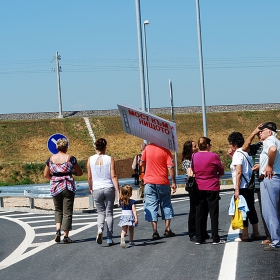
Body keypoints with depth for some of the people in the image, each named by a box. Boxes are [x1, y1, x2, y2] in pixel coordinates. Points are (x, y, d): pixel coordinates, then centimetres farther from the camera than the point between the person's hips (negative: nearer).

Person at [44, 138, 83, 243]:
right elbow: (80, 173, 0)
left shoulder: (51, 159, 2)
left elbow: (46, 175, 8)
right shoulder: (70, 158, -7)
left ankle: (58, 229, 1)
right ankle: (66, 236, 6)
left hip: (55, 188, 3)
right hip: (68, 187, -3)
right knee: (67, 212, 5)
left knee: (58, 210, 21)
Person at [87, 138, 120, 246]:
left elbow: (89, 177, 2)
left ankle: (100, 229, -14)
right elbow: (113, 176, -8)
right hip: (109, 188, -1)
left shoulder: (90, 159, -2)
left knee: (101, 212, 14)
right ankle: (109, 238, 11)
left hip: (97, 189, 1)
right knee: (109, 213, 9)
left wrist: (91, 188, 19)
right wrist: (118, 191, -5)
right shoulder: (110, 159, -5)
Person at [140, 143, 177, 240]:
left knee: (151, 205, 3)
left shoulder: (147, 148, 0)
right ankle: (167, 229, 12)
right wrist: (173, 182, -6)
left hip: (149, 182, 1)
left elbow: (142, 163, 10)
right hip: (163, 182, -1)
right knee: (166, 205, 14)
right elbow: (170, 168, -12)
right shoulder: (165, 151, -8)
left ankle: (155, 231, -4)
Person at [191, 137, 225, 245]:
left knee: (200, 214, 9)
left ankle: (199, 239, 10)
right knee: (214, 213, 2)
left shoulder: (194, 156, 0)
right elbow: (221, 172, -1)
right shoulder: (213, 156, -10)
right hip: (212, 188, -4)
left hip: (199, 188, 4)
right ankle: (216, 239, 3)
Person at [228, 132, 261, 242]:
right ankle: (256, 232, 20)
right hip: (249, 186, 9)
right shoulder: (246, 153, 14)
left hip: (242, 187, -9)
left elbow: (239, 172, -18)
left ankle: (245, 235, -2)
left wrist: (237, 189, -19)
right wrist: (233, 156, 18)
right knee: (251, 209, 15)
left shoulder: (238, 154, -12)